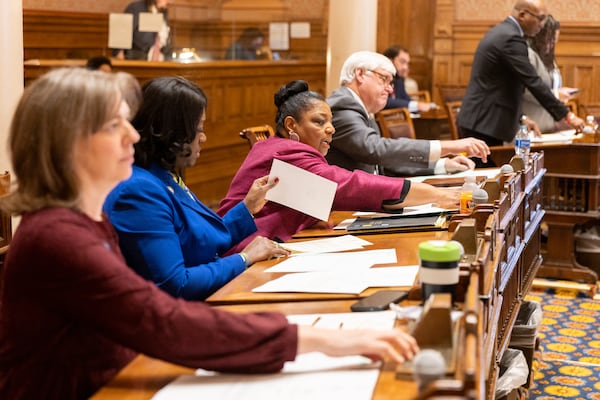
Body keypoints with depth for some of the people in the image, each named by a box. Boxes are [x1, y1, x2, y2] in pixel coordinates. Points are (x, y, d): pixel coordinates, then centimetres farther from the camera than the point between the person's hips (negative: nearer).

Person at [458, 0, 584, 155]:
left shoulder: (501, 32, 16)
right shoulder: (511, 38, -15)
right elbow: (533, 82, -18)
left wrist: (520, 118, 16)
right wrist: (567, 115, -13)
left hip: (478, 121, 10)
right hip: (484, 124, -10)